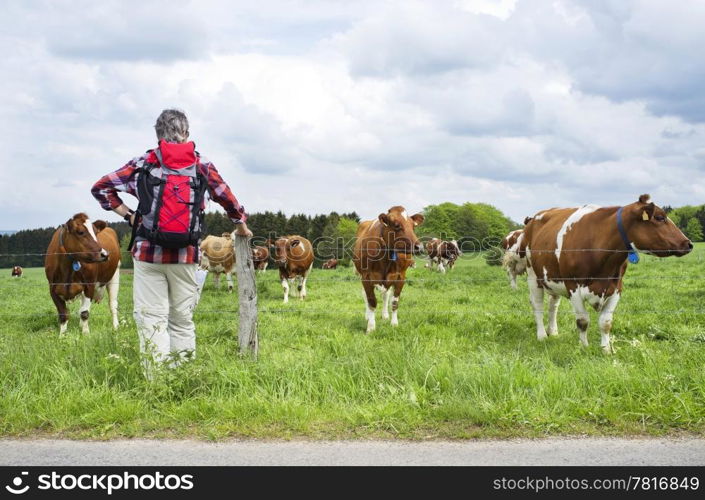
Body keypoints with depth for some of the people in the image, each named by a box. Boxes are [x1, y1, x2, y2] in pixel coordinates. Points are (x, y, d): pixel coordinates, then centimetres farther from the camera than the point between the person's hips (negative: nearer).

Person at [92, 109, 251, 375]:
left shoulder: (143, 163, 5)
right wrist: (242, 227, 32)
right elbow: (229, 201, 15)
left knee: (151, 320, 3)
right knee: (182, 320, 12)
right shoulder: (203, 166, 7)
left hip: (148, 253, -1)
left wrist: (129, 215, 9)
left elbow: (101, 188, 4)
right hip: (186, 256, 1)